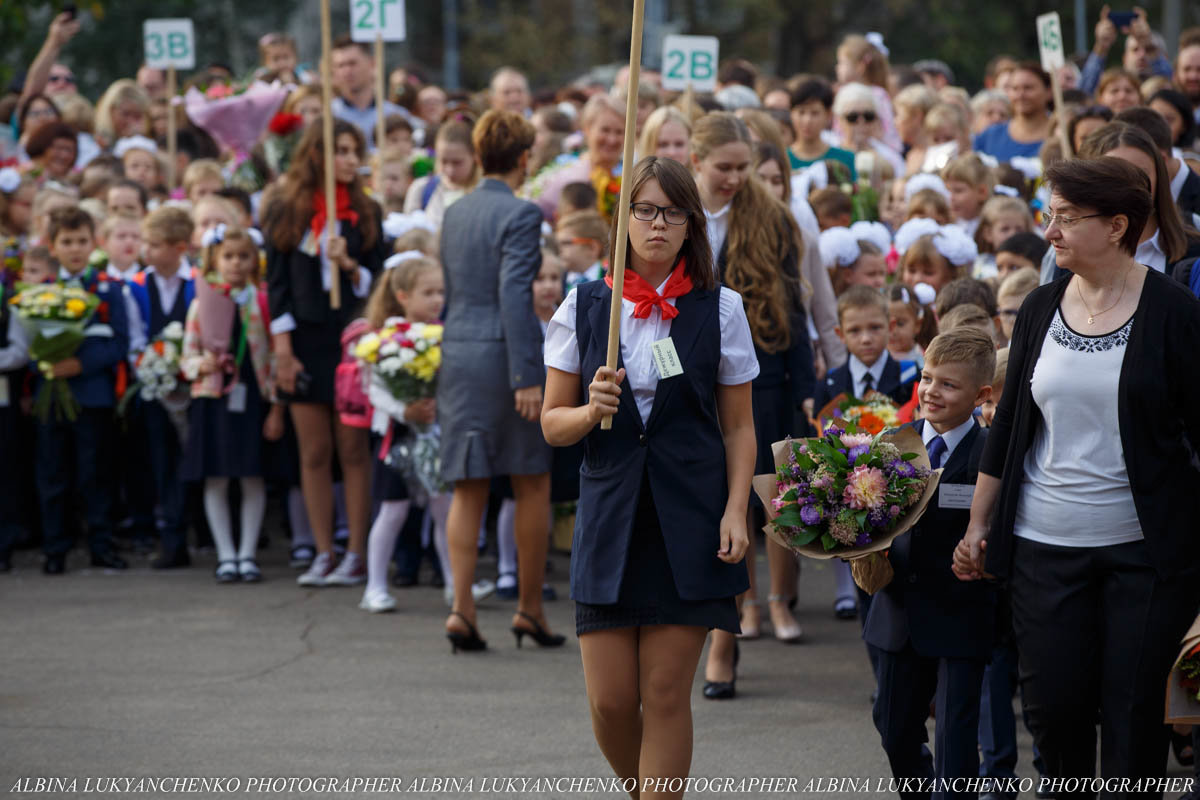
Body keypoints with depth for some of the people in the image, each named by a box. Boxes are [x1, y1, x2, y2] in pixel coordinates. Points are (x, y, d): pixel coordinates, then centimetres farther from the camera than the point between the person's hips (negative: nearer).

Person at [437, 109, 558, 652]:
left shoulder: (455, 214, 11)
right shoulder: (520, 214, -11)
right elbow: (514, 295, -18)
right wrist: (527, 376, -18)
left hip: (458, 353, 6)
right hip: (505, 354, -6)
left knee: (468, 490, 6)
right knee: (533, 485, 7)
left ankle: (462, 608, -3)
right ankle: (530, 608, 12)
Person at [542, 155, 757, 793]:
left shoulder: (719, 310, 4)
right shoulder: (583, 307, 6)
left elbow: (738, 427, 8)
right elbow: (552, 423, 9)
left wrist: (736, 511, -5)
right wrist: (592, 411, -13)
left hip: (688, 519, -1)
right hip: (609, 517, 1)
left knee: (665, 694, -3)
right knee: (609, 703, -2)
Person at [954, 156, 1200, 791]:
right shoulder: (1041, 309, 7)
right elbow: (1008, 426, 13)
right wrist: (978, 526, 14)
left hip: (1145, 547, -4)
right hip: (1045, 544, 4)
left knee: (1132, 711, -1)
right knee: (1052, 703, 1)